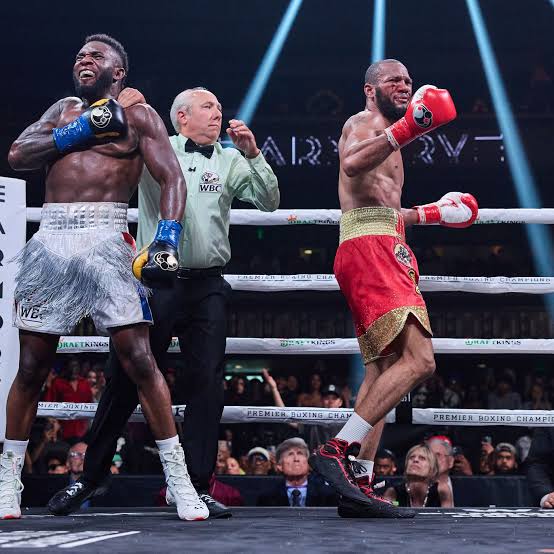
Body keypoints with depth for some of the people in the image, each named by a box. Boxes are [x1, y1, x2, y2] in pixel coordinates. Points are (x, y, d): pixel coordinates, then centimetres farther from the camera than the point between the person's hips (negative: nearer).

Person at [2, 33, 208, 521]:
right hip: (50, 239, 4)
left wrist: (167, 239, -18)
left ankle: (179, 480, -6)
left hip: (105, 239, -4)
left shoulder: (138, 117, 9)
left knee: (139, 360, -11)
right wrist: (82, 129, -2)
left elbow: (172, 177, -3)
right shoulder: (63, 111, 23)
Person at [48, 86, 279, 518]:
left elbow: (269, 202, 4)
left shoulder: (230, 161, 10)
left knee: (207, 382, -4)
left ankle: (197, 487, 2)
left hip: (207, 287, 2)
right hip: (155, 282, -1)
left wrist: (253, 153, -7)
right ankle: (90, 476, 15)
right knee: (126, 380, 3)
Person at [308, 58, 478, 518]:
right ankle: (337, 450, -28)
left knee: (385, 368, 4)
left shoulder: (385, 135, 31)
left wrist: (431, 213, 39)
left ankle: (358, 484, -1)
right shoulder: (365, 122, 1)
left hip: (386, 252, 11)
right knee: (418, 360, -23)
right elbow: (352, 163, -24)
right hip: (368, 248, -11)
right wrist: (405, 130, -31)